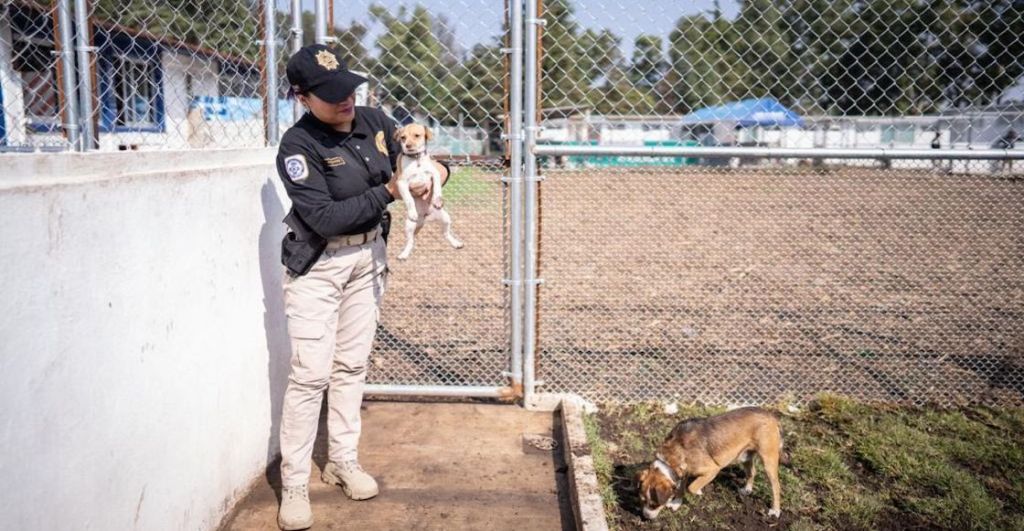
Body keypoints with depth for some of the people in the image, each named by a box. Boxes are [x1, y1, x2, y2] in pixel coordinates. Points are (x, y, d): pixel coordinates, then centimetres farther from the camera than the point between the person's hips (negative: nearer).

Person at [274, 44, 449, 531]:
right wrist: (388, 192, -24)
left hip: (369, 257, 6)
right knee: (310, 374, -5)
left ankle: (343, 462, 29)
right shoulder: (298, 147, -19)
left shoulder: (375, 122, -2)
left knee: (351, 366, 14)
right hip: (318, 266, -5)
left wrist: (436, 170, -12)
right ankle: (294, 484, 8)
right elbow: (326, 218, -26)